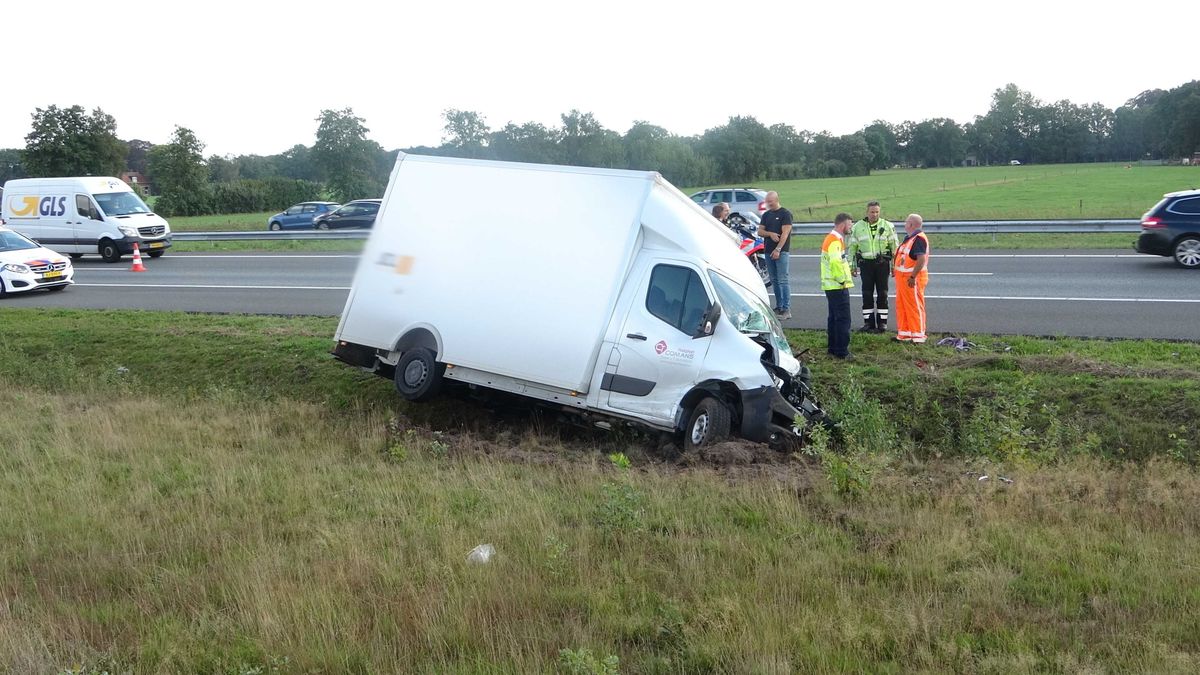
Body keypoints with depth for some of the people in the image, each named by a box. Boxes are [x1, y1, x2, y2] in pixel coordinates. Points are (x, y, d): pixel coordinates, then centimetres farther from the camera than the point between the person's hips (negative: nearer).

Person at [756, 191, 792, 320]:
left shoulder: (785, 214, -4)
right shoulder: (766, 215, 16)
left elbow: (785, 233, -11)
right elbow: (760, 231, 11)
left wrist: (778, 249, -18)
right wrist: (770, 234, -9)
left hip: (781, 251, -7)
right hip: (768, 251, 7)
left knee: (782, 280, -11)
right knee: (774, 281, 9)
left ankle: (786, 309, -12)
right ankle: (778, 307, 15)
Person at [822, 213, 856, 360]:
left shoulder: (831, 238, 15)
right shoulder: (836, 241, -18)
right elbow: (835, 262, -32)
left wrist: (847, 271, 15)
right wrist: (842, 279, -21)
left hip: (831, 286, 10)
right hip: (838, 287, -10)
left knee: (834, 317, 16)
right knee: (843, 319, -6)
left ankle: (833, 348, 23)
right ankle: (842, 351, -4)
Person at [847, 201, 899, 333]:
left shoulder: (887, 226, 2)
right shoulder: (858, 227, 4)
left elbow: (894, 246, 6)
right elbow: (852, 247, 10)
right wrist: (852, 266, 7)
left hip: (882, 263, -1)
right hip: (866, 263, 1)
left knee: (882, 294, 2)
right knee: (867, 294, 1)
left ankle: (882, 322, 10)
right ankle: (868, 322, 9)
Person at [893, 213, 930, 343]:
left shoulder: (919, 239, -17)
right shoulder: (909, 238, 15)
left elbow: (921, 259, -26)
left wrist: (912, 277, -27)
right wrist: (896, 270, 18)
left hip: (912, 279, -10)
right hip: (903, 277, 10)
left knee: (915, 307, -3)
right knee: (901, 306, 14)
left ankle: (918, 335, 3)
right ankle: (904, 333, 23)